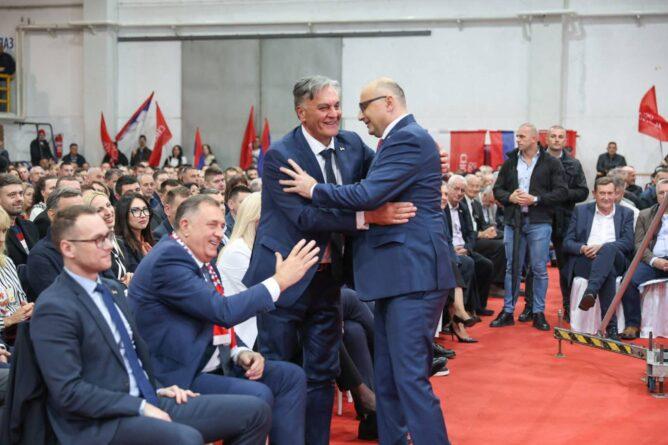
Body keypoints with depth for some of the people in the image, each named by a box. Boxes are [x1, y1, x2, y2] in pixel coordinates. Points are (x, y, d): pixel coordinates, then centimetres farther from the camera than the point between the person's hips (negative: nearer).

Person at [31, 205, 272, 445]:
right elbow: (69, 392, -18)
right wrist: (141, 407, -18)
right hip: (100, 421, -8)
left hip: (147, 401, 8)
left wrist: (156, 389, 8)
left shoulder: (113, 289, 14)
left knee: (254, 411, -1)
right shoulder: (54, 308, -12)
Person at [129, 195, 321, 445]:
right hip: (177, 376, -10)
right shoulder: (168, 258, -18)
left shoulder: (203, 259, 11)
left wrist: (241, 353, -2)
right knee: (257, 395, -26)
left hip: (214, 364, 10)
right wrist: (280, 281, -19)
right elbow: (224, 312, -25)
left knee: (291, 377, 3)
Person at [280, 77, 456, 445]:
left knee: (410, 377, -11)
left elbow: (368, 195, -20)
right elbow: (373, 195, 23)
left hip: (413, 273, -11)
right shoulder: (400, 139, 20)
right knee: (387, 378, 14)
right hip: (396, 274, 11)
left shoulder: (408, 139, -12)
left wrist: (314, 190, -7)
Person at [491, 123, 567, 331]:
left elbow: (561, 192, -5)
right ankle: (508, 311, 15)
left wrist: (535, 199, -14)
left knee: (539, 269, 2)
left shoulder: (551, 163, 0)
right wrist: (510, 197, -9)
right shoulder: (510, 162, 10)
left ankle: (538, 313, 11)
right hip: (513, 221, 3)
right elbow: (497, 189, 12)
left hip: (539, 222, -3)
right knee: (512, 268, 8)